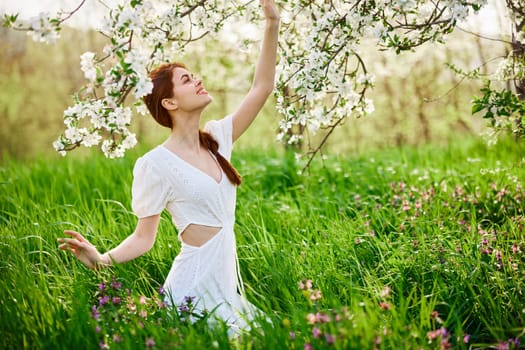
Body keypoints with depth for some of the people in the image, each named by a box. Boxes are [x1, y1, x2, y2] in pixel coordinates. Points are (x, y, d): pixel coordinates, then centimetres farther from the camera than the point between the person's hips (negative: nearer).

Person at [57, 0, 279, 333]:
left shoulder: (217, 137, 5)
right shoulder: (155, 164, -13)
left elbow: (261, 87, 4)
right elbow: (144, 237, -8)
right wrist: (101, 259, -26)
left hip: (227, 281, 7)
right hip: (195, 287, -7)